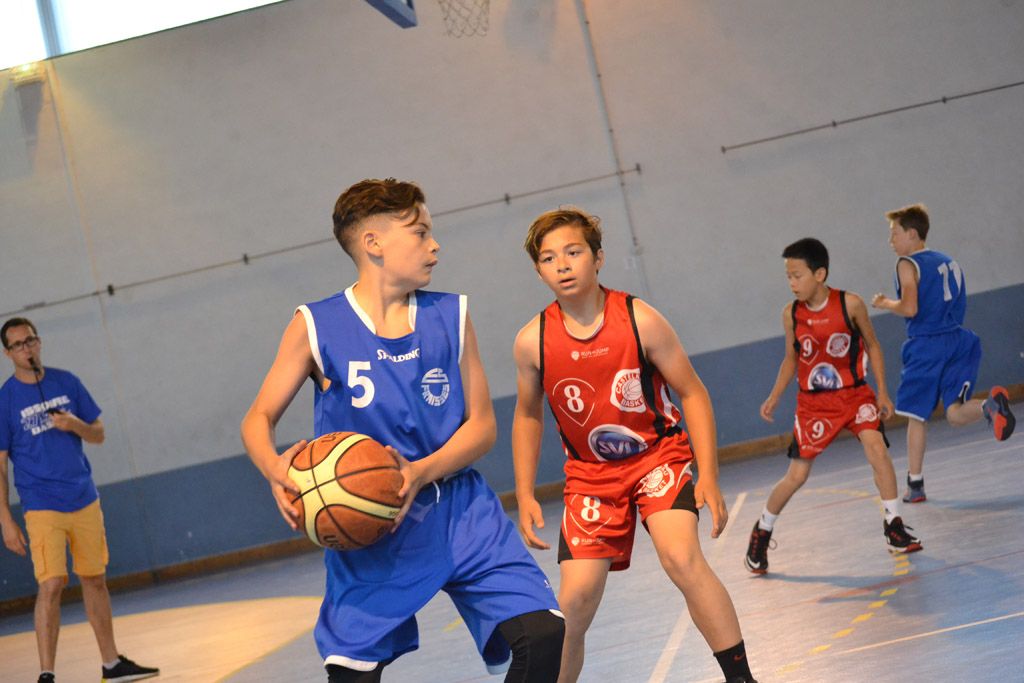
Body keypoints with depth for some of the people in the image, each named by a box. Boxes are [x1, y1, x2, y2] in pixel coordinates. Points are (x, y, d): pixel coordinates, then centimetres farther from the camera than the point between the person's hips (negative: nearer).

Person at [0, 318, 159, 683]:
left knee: (95, 580, 11)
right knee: (51, 585, -13)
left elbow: (98, 434, 11)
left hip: (85, 502, 4)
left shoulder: (66, 382, 6)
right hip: (43, 508, -4)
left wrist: (75, 425, -12)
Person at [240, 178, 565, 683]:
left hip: (460, 512, 2)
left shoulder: (451, 316, 1)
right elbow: (258, 420, 1)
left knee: (542, 632, -12)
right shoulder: (315, 327, -5)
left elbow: (482, 424, 1)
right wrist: (274, 468, -22)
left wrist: (421, 472, -18)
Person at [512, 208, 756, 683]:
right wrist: (525, 496, 1)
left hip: (658, 454, -2)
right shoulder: (532, 341, -11)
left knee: (681, 558, -26)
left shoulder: (639, 320, -17)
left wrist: (709, 478, -15)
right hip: (589, 472, 2)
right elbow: (527, 415, 7)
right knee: (576, 599, -9)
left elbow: (692, 393, -8)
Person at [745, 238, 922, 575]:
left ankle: (894, 525, -8)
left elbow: (872, 345, 0)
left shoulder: (850, 304, -13)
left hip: (854, 393, -1)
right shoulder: (791, 313, -6)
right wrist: (774, 397, -1)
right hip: (813, 402, 1)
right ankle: (762, 531, 20)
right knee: (796, 475, 0)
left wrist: (882, 392, -4)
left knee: (877, 449, -22)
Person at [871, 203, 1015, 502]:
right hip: (958, 340, 6)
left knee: (916, 416, 6)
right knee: (955, 413, 0)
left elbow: (910, 308, -16)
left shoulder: (908, 264, -6)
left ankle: (915, 484, 7)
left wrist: (885, 303, 0)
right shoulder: (948, 261, 17)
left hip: (927, 346, -6)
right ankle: (991, 404, -33)